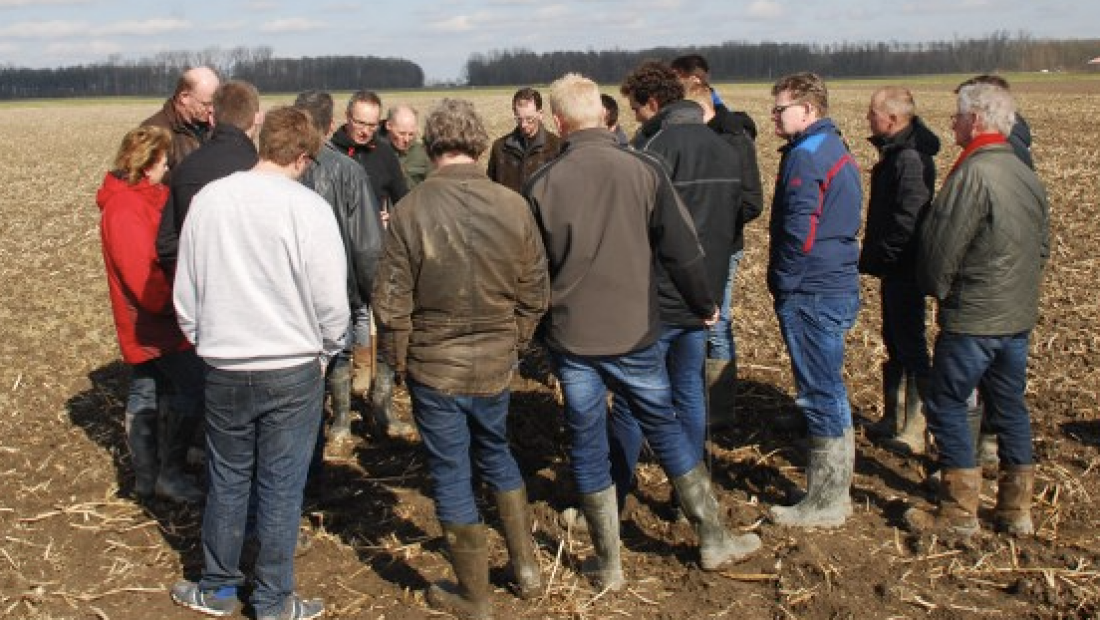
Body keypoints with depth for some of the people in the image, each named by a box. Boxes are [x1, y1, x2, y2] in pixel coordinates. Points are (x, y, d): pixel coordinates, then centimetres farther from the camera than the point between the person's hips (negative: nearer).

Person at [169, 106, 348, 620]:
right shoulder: (308, 207, -15)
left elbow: (184, 291, 4)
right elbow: (330, 299, -13)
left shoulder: (208, 199, -3)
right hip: (293, 370, -3)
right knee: (281, 487, 9)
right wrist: (325, 352, 5)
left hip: (223, 369, 3)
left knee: (227, 480, 18)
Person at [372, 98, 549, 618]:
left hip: (434, 366, -3)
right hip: (494, 364, 3)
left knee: (451, 476, 11)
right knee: (496, 454, 26)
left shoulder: (411, 210, -16)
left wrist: (398, 360, 3)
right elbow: (534, 293, -1)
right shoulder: (514, 206, -9)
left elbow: (391, 302, -12)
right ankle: (526, 566, 31)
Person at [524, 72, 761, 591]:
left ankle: (608, 564, 20)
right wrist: (704, 305, 11)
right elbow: (681, 250, -4)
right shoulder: (643, 171, -7)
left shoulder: (541, 184, -7)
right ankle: (714, 540, 26)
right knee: (666, 430, 17)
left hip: (570, 335, 0)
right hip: (633, 333, 0)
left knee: (587, 447, 11)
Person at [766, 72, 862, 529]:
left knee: (821, 397, -2)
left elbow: (798, 232, -21)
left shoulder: (805, 157, -16)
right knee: (830, 394, 16)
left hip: (811, 295, -10)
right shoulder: (837, 150, 15)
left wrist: (781, 284, -8)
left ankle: (825, 504, 8)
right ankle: (833, 491, 26)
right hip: (838, 287, 10)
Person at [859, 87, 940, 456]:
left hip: (904, 272, -10)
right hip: (894, 270, 10)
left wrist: (875, 259, -18)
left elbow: (907, 219, -26)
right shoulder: (895, 152, 11)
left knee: (910, 348, -2)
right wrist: (872, 257, 13)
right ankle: (892, 420, 29)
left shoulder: (910, 158, -21)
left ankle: (915, 433, 6)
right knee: (895, 345, 17)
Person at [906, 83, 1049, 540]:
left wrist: (937, 289, 3)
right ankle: (1016, 509, 23)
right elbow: (1042, 246, 17)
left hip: (973, 317, -8)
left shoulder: (973, 173, -18)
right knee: (1009, 406, 15)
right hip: (1019, 315, 8)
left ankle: (959, 513, 6)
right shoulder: (1027, 175, 9)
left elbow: (941, 246, -16)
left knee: (946, 405, 2)